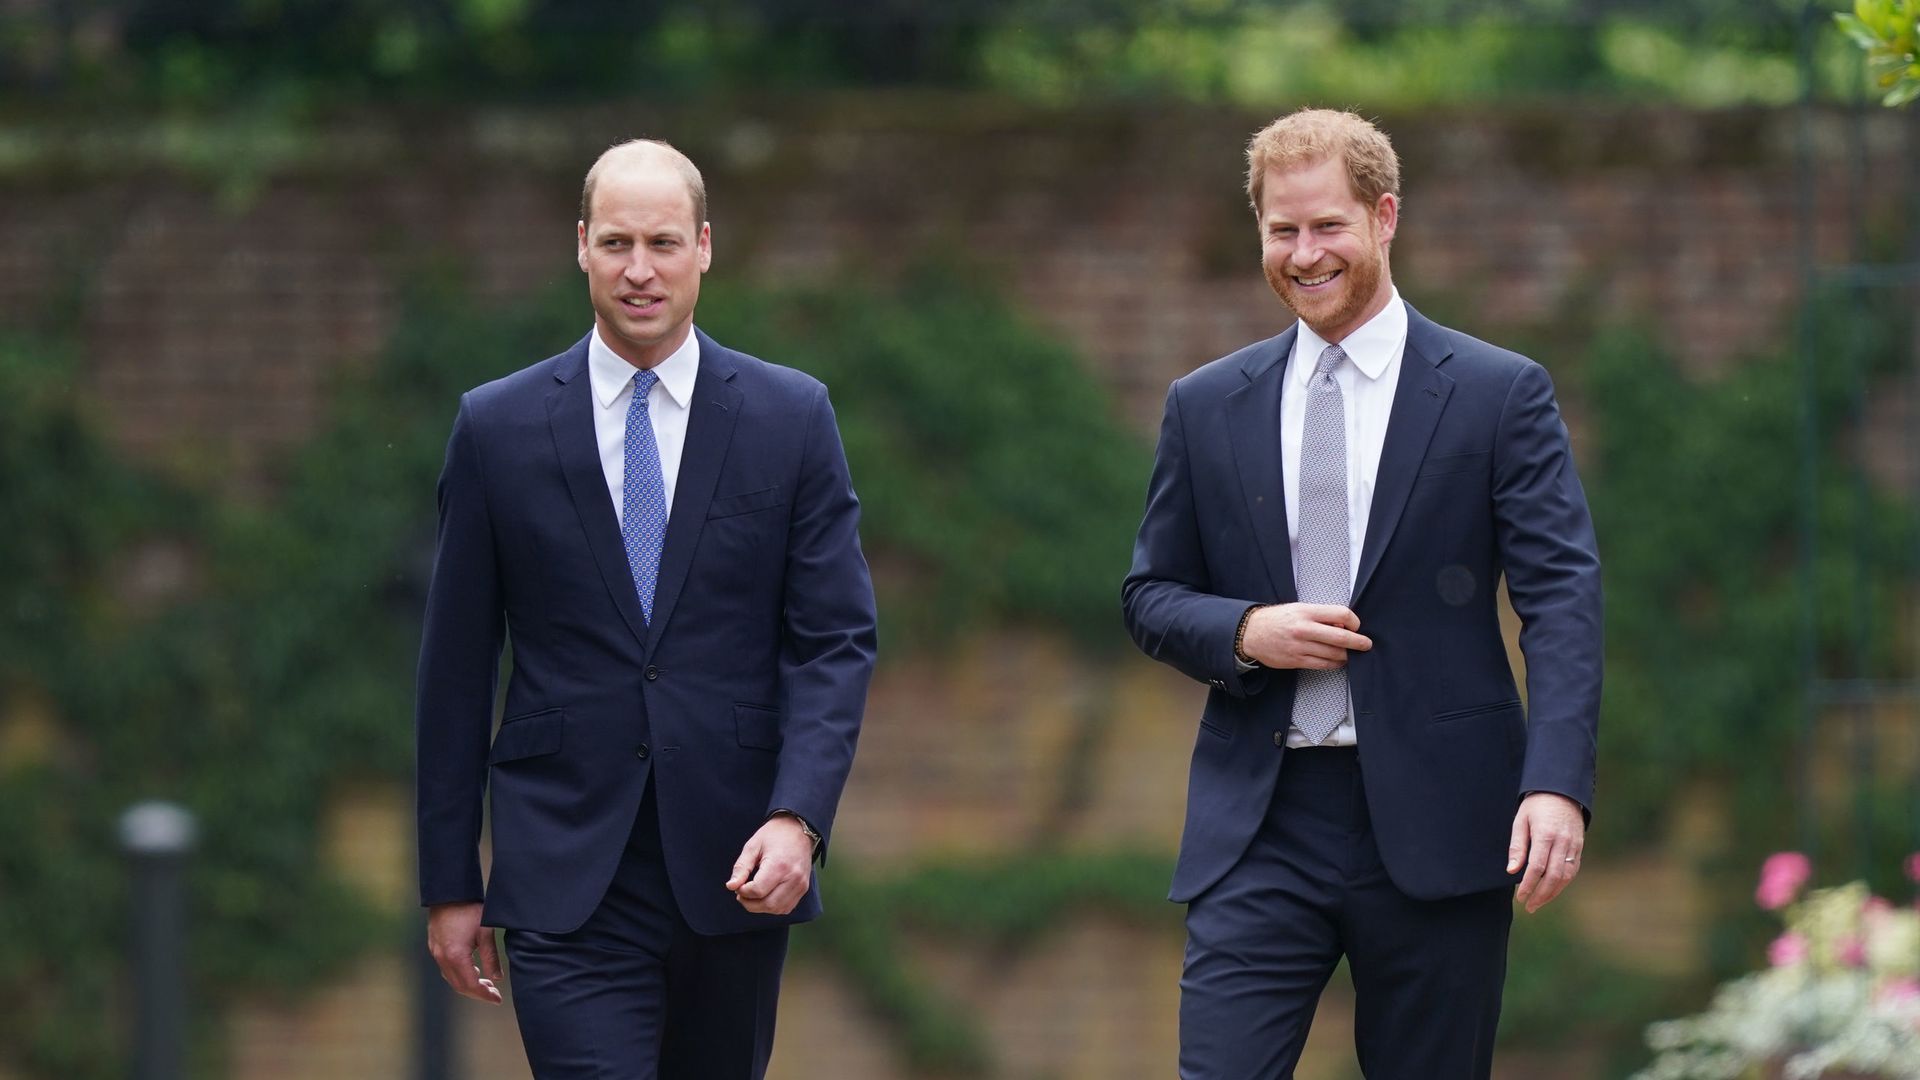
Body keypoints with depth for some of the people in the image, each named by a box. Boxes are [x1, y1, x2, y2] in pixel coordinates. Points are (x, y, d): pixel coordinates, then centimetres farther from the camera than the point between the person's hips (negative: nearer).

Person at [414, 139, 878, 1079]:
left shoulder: (790, 419, 4)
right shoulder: (498, 429, 3)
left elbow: (836, 641, 1)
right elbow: (456, 667, 6)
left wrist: (797, 819, -15)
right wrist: (449, 885, 5)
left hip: (734, 871, 2)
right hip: (567, 886, -2)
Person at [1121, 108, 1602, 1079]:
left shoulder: (1500, 395, 1)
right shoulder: (1206, 407, 11)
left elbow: (1562, 597, -6)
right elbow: (1150, 597, 15)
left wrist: (1557, 784, -19)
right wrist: (1244, 633, -8)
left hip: (1433, 826, -2)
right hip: (1259, 826, 2)